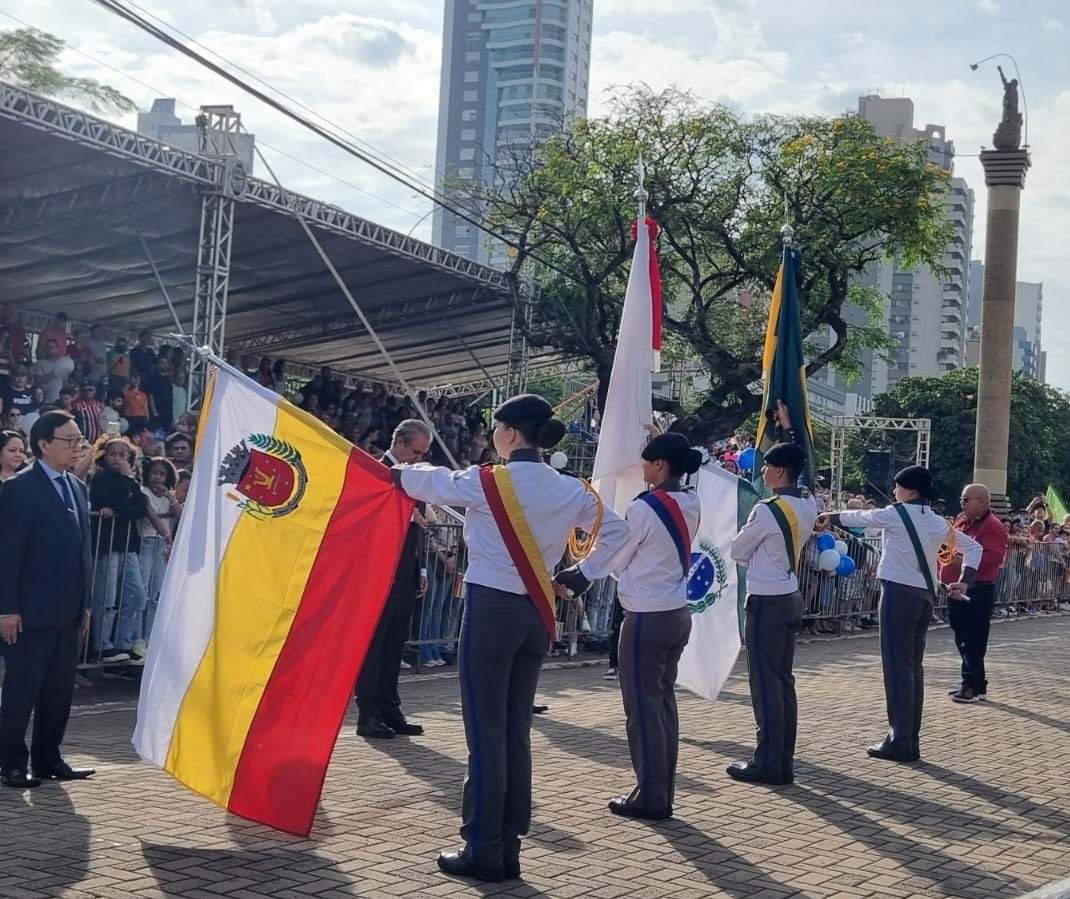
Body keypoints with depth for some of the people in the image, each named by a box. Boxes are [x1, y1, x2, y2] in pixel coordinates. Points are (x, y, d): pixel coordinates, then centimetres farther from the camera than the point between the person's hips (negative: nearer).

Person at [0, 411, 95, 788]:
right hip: (32, 610, -7)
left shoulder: (77, 487, 13)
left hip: (68, 609, 7)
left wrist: (85, 602, 12)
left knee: (60, 687, 11)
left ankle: (47, 757, 20)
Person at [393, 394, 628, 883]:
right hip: (536, 614, 6)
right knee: (515, 733, 11)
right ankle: (508, 849, 17)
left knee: (485, 734, 0)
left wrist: (397, 473, 27)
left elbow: (433, 483, 7)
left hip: (491, 610, -6)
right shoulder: (569, 490, 4)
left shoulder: (487, 482, -10)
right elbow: (616, 530, 13)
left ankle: (484, 852, 5)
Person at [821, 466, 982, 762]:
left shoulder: (895, 515, -6)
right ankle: (911, 741, 14)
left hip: (900, 593, -7)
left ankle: (900, 742, -5)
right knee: (913, 667, 11)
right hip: (925, 596, 7)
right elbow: (974, 547, 18)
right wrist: (964, 582, 12)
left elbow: (858, 517, 9)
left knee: (897, 667, -5)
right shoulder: (937, 522, 13)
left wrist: (831, 516, 28)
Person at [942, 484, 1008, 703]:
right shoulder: (962, 521, 16)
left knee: (973, 640, -5)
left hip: (978, 592, -9)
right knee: (963, 639, 13)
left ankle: (973, 686, 1)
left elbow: (994, 557, -23)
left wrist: (964, 561, -27)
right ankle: (973, 684, 21)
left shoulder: (992, 526, -12)